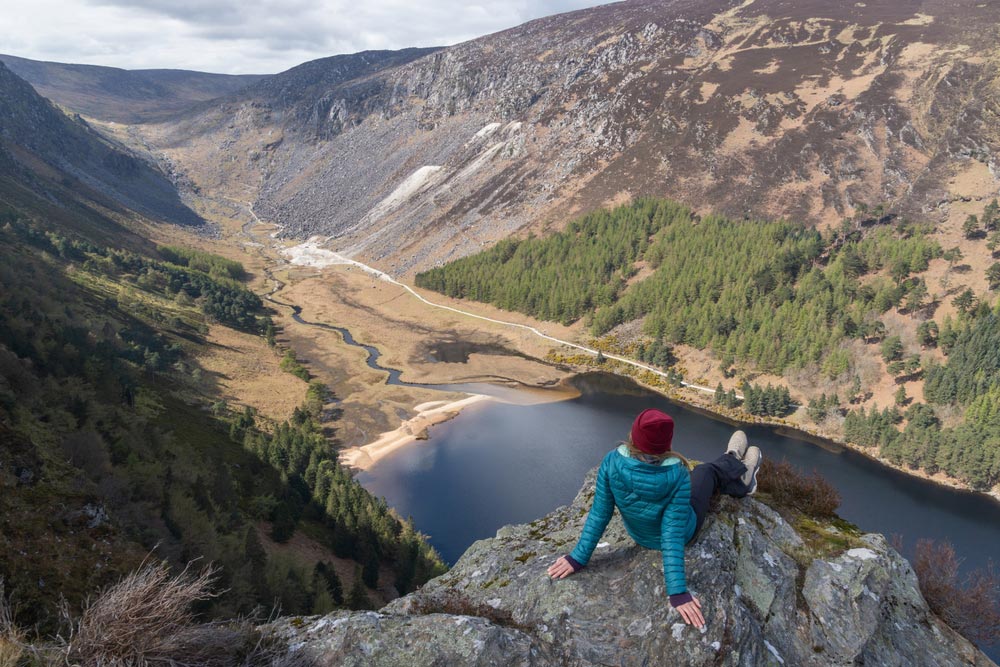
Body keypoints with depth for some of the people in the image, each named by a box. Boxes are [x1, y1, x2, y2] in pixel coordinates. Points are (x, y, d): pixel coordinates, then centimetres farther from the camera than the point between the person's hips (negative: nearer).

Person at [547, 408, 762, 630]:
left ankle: (737, 473, 59)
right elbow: (673, 536, -35)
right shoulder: (677, 476, -36)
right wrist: (678, 591, -30)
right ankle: (741, 478, 59)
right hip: (683, 528, -2)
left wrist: (578, 557, -17)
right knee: (708, 472, 25)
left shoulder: (612, 462, -32)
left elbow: (599, 514, -26)